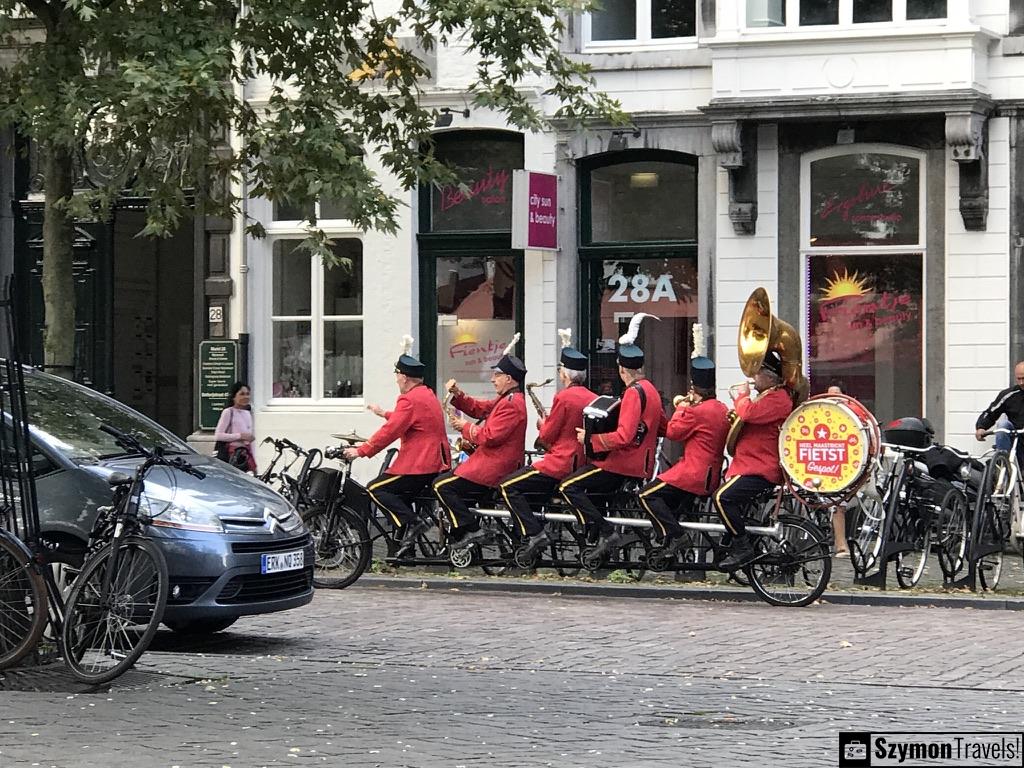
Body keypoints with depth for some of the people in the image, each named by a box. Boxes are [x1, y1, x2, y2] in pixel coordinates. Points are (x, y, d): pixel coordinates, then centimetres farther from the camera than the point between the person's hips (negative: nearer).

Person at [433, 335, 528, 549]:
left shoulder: (511, 404, -18)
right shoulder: (506, 399, 17)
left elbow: (489, 437, -23)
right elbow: (478, 408, 19)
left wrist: (464, 427, -10)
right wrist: (457, 394, 3)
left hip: (494, 468, -11)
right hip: (494, 465, 11)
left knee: (442, 486, -14)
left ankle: (469, 530, -18)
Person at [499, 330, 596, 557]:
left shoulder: (564, 397, -14)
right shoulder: (592, 398, 7)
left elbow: (547, 437, -9)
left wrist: (542, 425, 11)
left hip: (560, 464, -9)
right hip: (581, 466, 9)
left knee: (509, 487, -7)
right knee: (530, 492, 24)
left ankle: (533, 534, -18)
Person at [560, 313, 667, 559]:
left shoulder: (634, 393, -16)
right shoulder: (650, 389, 12)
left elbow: (623, 437, -25)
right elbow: (664, 427, 25)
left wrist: (590, 440, -18)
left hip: (623, 463, -10)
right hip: (642, 465, 10)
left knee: (569, 486, -15)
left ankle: (607, 534, -24)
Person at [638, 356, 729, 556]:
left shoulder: (697, 411, -18)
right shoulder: (722, 409, 10)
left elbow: (672, 432, -7)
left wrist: (682, 408, 3)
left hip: (693, 475, -10)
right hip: (712, 477, 10)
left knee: (647, 495, -8)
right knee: (671, 498, 29)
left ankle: (673, 536, -19)